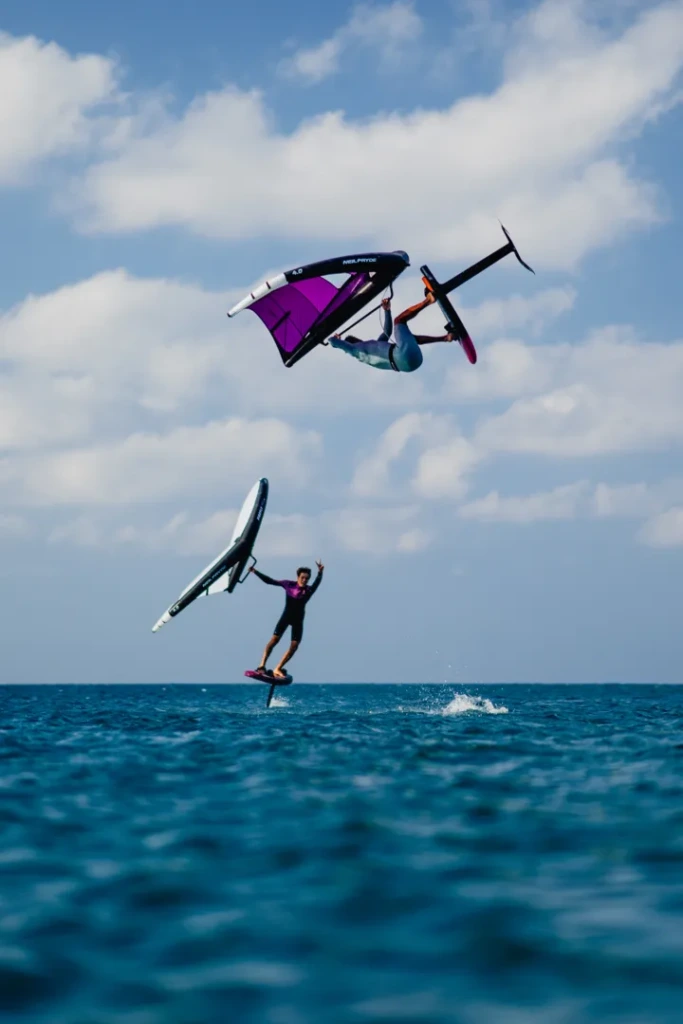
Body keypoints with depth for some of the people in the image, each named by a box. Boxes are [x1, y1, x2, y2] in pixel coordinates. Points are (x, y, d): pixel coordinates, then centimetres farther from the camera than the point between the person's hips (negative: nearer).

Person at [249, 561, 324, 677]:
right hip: (286, 616, -1)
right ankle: (262, 665, -13)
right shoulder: (289, 584, -9)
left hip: (298, 620, 1)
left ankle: (277, 669, 4)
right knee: (275, 639, -14)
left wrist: (320, 573, -54)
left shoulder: (308, 590, -12)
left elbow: (316, 584, -34)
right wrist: (255, 572, -11)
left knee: (294, 645, -5)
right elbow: (270, 581, -4)